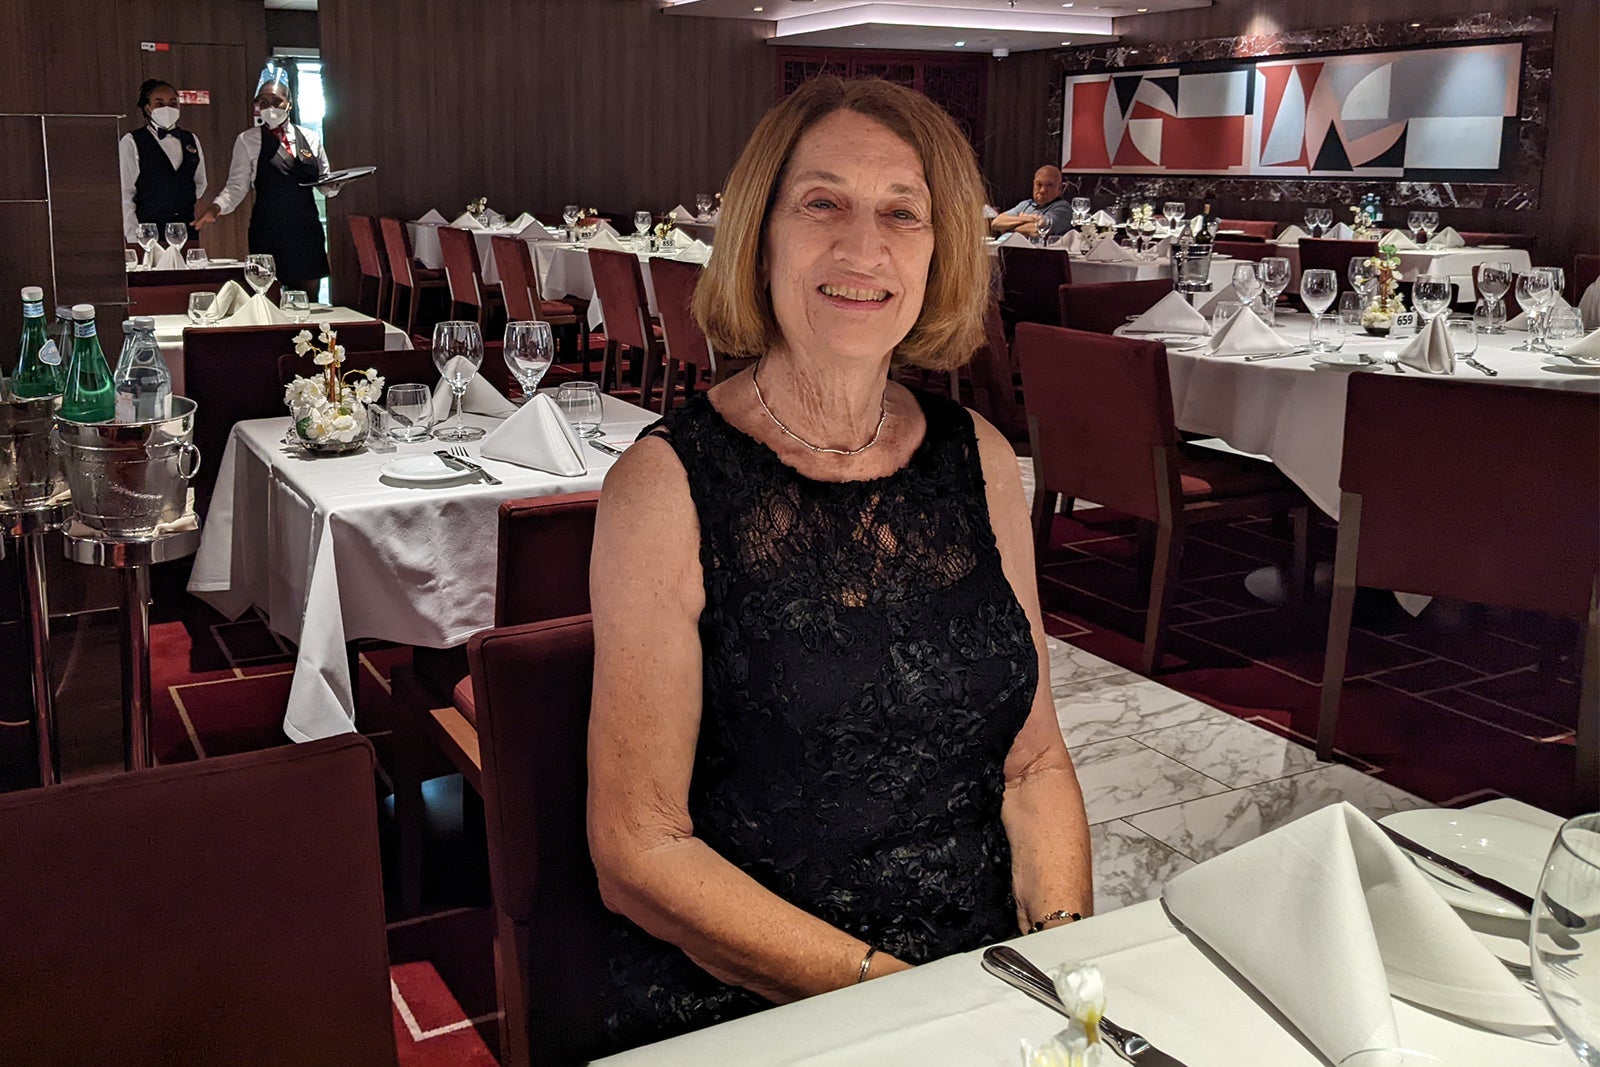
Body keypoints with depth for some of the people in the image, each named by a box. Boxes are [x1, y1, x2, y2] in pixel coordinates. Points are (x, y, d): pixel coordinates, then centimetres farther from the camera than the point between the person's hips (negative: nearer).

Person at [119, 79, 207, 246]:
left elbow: (200, 183, 25)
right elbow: (125, 194, -5)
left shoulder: (191, 140, 14)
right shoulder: (131, 143, 0)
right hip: (147, 231, -4)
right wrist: (133, 238, -12)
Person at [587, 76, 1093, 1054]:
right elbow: (640, 853, -10)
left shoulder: (981, 460, 5)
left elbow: (1035, 761, 9)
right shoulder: (668, 486, -9)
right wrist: (887, 989, -17)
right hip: (742, 1010, -3)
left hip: (991, 982, 4)